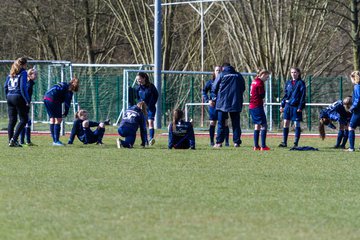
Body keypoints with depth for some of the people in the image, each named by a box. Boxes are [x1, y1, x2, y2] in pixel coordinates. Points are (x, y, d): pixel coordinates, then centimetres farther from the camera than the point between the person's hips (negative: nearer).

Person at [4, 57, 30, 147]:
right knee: (23, 119, -1)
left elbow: (5, 86, 13)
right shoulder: (23, 73, -7)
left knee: (12, 120, 10)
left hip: (10, 97, 7)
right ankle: (14, 139, -11)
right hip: (18, 97, -7)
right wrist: (27, 100, -12)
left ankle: (11, 141, 8)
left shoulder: (11, 73, 14)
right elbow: (23, 87, -15)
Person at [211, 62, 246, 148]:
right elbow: (243, 88, 13)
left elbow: (214, 88, 2)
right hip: (236, 104, 2)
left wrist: (215, 97, 18)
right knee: (236, 124, 7)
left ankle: (219, 142, -2)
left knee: (221, 124, 3)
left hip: (222, 103, -2)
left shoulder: (221, 75, 0)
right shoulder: (239, 76, 7)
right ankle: (236, 142, 3)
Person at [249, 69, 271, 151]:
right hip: (258, 106, -9)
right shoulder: (260, 83, -13)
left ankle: (256, 146, 13)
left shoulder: (254, 81, 15)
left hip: (252, 106, 9)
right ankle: (263, 146, -10)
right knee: (264, 125, -6)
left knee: (257, 126, 13)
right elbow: (262, 95, -12)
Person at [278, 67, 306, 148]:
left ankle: (296, 143, 3)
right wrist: (282, 105, 13)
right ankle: (284, 142, 9)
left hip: (296, 106, -5)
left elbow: (303, 96, -7)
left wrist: (300, 107, -14)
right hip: (288, 105, 5)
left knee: (296, 124, -1)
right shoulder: (288, 83, 13)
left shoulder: (301, 83, -4)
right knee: (286, 123, 3)